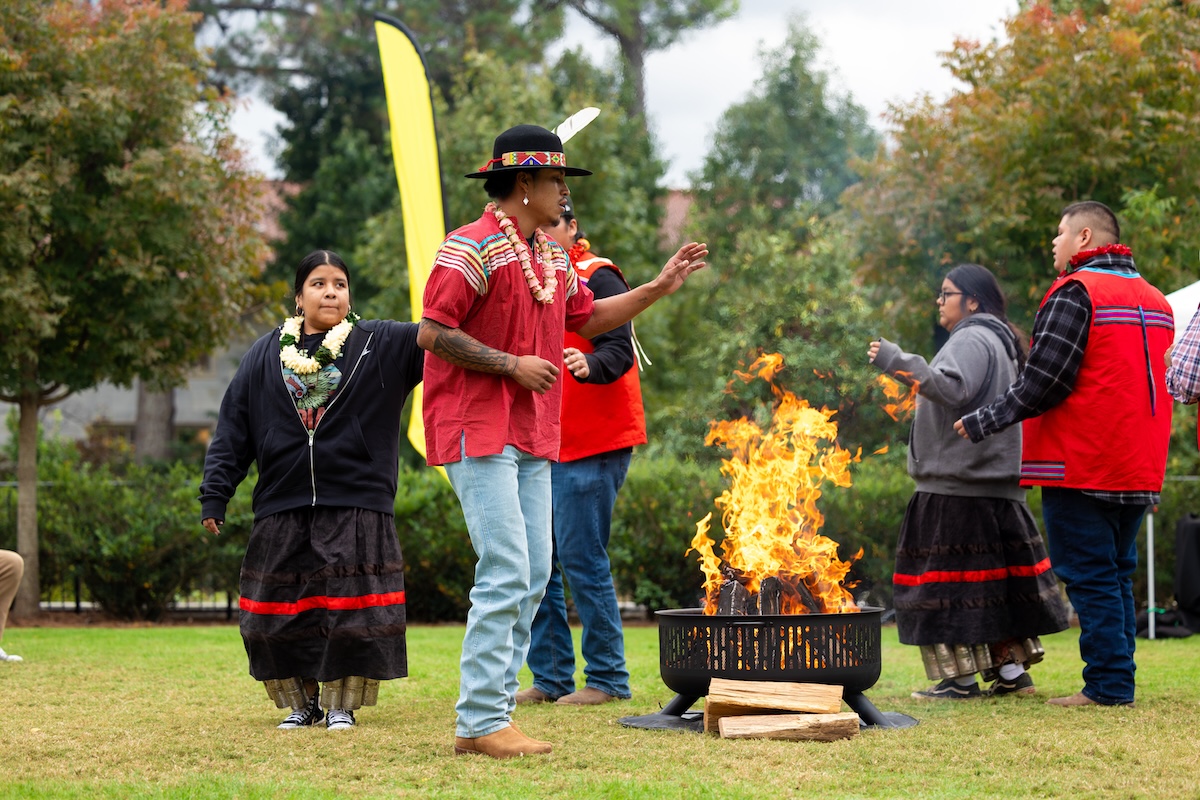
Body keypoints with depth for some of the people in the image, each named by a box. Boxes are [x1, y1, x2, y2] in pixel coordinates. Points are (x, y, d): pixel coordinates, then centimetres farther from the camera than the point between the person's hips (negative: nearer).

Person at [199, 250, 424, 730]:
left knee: (352, 616, -2)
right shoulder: (267, 355, 6)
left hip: (356, 510, -2)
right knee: (279, 615, 5)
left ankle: (341, 705, 15)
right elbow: (233, 430, 6)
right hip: (282, 511, 2)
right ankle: (302, 702, 23)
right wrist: (214, 497, 2)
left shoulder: (379, 345, 3)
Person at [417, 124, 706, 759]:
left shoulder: (552, 258, 18)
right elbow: (432, 333, -16)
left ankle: (491, 715, 12)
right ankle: (481, 723, -12)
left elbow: (587, 318, 29)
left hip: (533, 438, 10)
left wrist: (658, 288, 22)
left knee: (534, 575, 7)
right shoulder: (473, 248, -11)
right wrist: (513, 365, -16)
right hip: (479, 432, -9)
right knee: (506, 572, -15)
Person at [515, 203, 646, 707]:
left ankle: (607, 678, 0)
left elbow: (619, 349, -19)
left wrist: (590, 366, -39)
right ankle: (550, 678, 13)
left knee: (582, 558, -9)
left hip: (594, 443, -8)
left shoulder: (596, 277, -6)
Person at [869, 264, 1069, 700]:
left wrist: (900, 363, -28)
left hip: (959, 488, -11)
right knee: (995, 582, 12)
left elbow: (953, 388, -27)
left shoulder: (972, 340, -11)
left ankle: (960, 678, -8)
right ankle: (1011, 669, 14)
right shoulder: (997, 342, 23)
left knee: (950, 581, -8)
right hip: (994, 486, 11)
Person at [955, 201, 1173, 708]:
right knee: (1115, 577, 14)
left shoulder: (1075, 293, -11)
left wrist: (982, 423, -7)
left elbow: (1043, 384, -16)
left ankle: (1107, 686, -5)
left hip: (1082, 470, -8)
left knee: (1089, 576, -3)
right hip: (1138, 470, 8)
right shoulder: (1154, 300, 14)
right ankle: (1118, 681, 14)